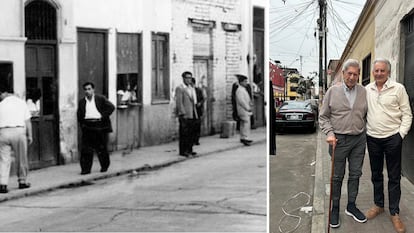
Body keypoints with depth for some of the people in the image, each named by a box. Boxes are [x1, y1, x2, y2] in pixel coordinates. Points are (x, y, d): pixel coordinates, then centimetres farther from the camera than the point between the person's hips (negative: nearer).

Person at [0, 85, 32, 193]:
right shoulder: (22, 102, 9)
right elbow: (27, 121, 7)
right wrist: (29, 135, 11)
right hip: (19, 131, 0)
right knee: (21, 159, 13)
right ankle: (22, 181, 22)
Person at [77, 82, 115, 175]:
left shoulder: (101, 98, 2)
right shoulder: (82, 102, 11)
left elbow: (111, 107, -2)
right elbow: (79, 115, 18)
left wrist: (103, 116, -9)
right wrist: (82, 124, 5)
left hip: (100, 126, -2)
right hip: (87, 127, 2)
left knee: (101, 148, 6)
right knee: (86, 149, -3)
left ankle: (105, 166, 23)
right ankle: (85, 168, 0)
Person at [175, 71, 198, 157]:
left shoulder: (192, 88, 18)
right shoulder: (179, 88, -7)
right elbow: (179, 102, -13)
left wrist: (195, 114, 16)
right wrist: (183, 114, -18)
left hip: (192, 114, 8)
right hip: (184, 115, -8)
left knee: (191, 133, 8)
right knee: (184, 133, -4)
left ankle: (189, 150, 15)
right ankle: (183, 151, 1)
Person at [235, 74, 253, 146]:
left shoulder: (243, 89, 17)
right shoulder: (239, 90, -16)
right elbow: (241, 100, -23)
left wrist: (250, 103, 7)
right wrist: (248, 108, -20)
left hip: (245, 110, 11)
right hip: (243, 110, -11)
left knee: (243, 124, 14)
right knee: (246, 123, -16)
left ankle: (242, 138, 20)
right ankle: (245, 138, -20)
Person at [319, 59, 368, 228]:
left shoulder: (364, 92, 4)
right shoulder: (333, 91, -2)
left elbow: (368, 115, 12)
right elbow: (323, 116, 1)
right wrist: (329, 133, -12)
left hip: (359, 139, 3)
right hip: (339, 139, -3)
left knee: (355, 174, 10)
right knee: (337, 176, 4)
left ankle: (351, 206, 23)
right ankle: (335, 208, 15)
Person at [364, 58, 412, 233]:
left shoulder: (398, 89, -6)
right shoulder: (367, 90, 5)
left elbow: (407, 114, -3)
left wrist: (401, 134, -9)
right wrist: (362, 131, 8)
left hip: (392, 138, -4)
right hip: (372, 138, 4)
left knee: (394, 177, 3)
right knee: (376, 174, 15)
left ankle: (394, 213, 10)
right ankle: (378, 205, 30)